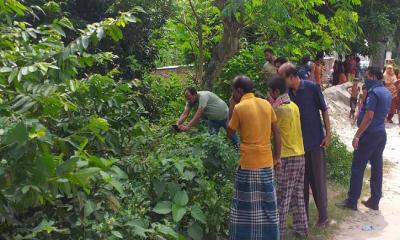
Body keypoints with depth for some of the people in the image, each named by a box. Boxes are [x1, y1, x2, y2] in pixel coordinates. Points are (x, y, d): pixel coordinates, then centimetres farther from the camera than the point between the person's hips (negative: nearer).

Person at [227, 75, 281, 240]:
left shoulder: (239, 108, -10)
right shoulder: (266, 104, 4)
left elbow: (230, 133, 4)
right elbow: (276, 132, 7)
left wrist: (231, 108, 8)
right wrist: (277, 156, 15)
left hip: (248, 163, -5)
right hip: (267, 162, 5)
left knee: (246, 206, 5)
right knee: (267, 204, 14)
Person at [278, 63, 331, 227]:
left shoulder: (312, 88, -10)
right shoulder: (287, 93, 1)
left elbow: (324, 110, -6)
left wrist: (328, 134, -8)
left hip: (315, 141, -4)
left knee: (318, 179, 4)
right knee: (301, 180, 12)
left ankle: (323, 216, 17)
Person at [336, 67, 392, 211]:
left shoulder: (373, 93, -16)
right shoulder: (387, 93, 12)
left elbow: (368, 117, -21)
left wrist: (357, 135, -19)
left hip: (369, 134, -9)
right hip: (381, 134, 9)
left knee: (358, 168, -2)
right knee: (377, 167, 10)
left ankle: (351, 201, 2)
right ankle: (374, 201, 17)